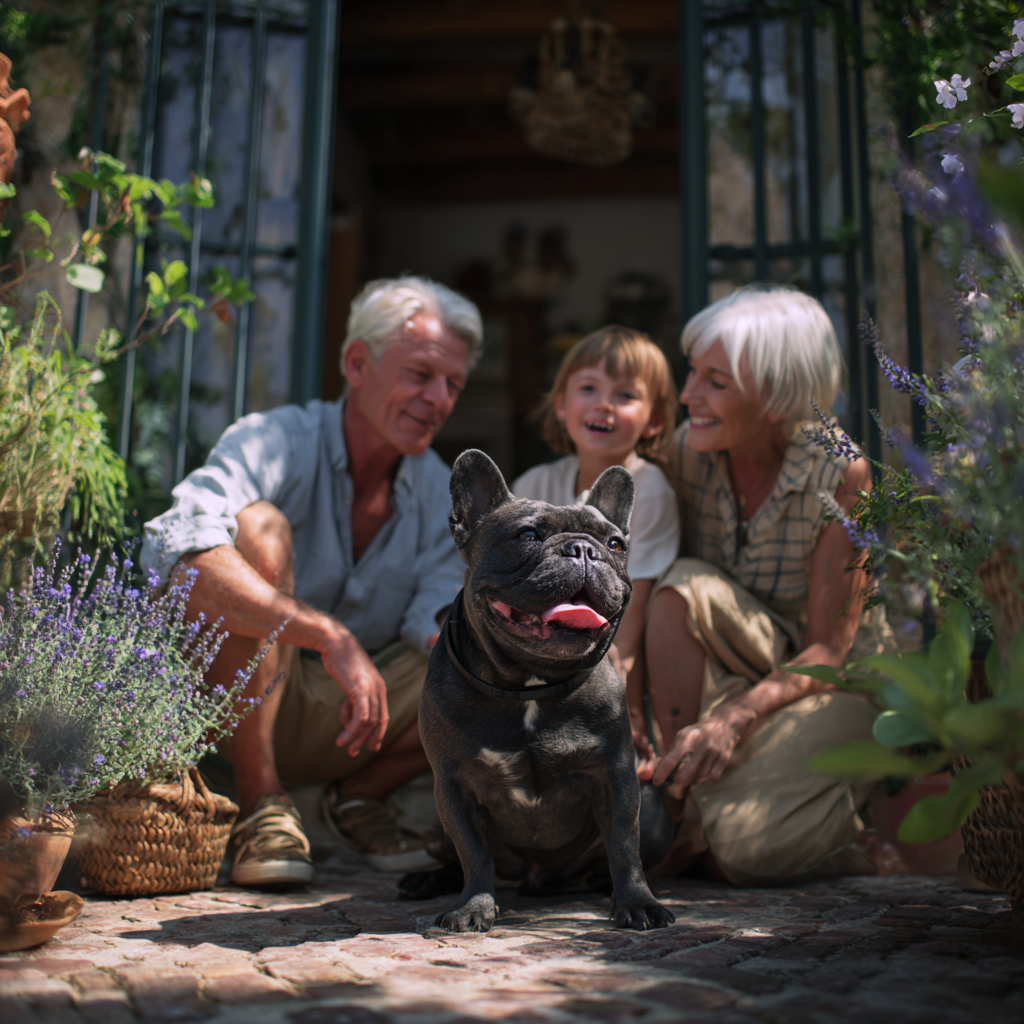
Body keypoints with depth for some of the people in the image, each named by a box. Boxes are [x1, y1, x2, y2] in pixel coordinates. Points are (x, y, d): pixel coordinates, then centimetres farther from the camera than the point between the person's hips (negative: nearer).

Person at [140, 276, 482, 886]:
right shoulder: (278, 441, -19)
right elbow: (175, 549, -38)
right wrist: (331, 635, -46)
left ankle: (359, 794, 7)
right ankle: (261, 802, -20)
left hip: (346, 718, 5)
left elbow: (437, 617, -11)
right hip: (231, 697, -5)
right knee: (258, 528, -31)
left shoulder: (440, 491, 1)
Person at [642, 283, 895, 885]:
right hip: (736, 671, 4)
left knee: (745, 847, -27)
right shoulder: (686, 454, -10)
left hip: (838, 680, -3)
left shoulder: (840, 473, -20)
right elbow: (664, 602, -6)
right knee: (684, 584, -30)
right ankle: (679, 798, -20)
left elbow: (828, 649, -21)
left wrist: (736, 717, -36)